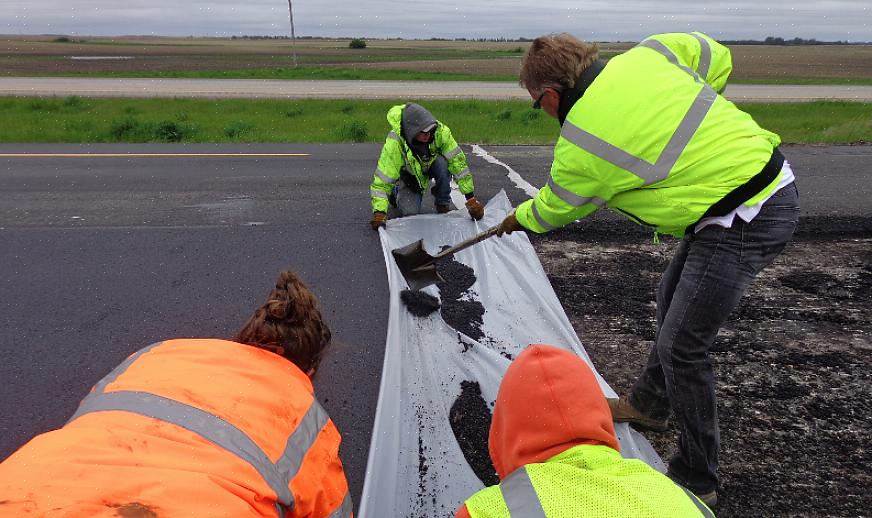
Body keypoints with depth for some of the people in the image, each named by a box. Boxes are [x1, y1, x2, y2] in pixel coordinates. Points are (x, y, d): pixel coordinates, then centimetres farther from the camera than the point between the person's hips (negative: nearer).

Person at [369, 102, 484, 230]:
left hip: (432, 165, 1)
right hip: (409, 174, -1)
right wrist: (379, 212, -46)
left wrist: (470, 198, -30)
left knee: (443, 164, -33)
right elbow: (382, 179, -36)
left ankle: (443, 205, -9)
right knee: (410, 211, -16)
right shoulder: (395, 142, -37)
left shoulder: (440, 131, -33)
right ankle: (396, 192, 19)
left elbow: (457, 162, -29)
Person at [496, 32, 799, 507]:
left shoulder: (579, 144, -17)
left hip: (743, 222, -10)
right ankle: (648, 404, 43)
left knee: (681, 348, -3)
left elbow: (556, 208, 2)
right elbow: (717, 58, 16)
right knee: (672, 300, 22)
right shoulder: (646, 53, 1)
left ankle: (696, 482, 16)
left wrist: (518, 219, 24)